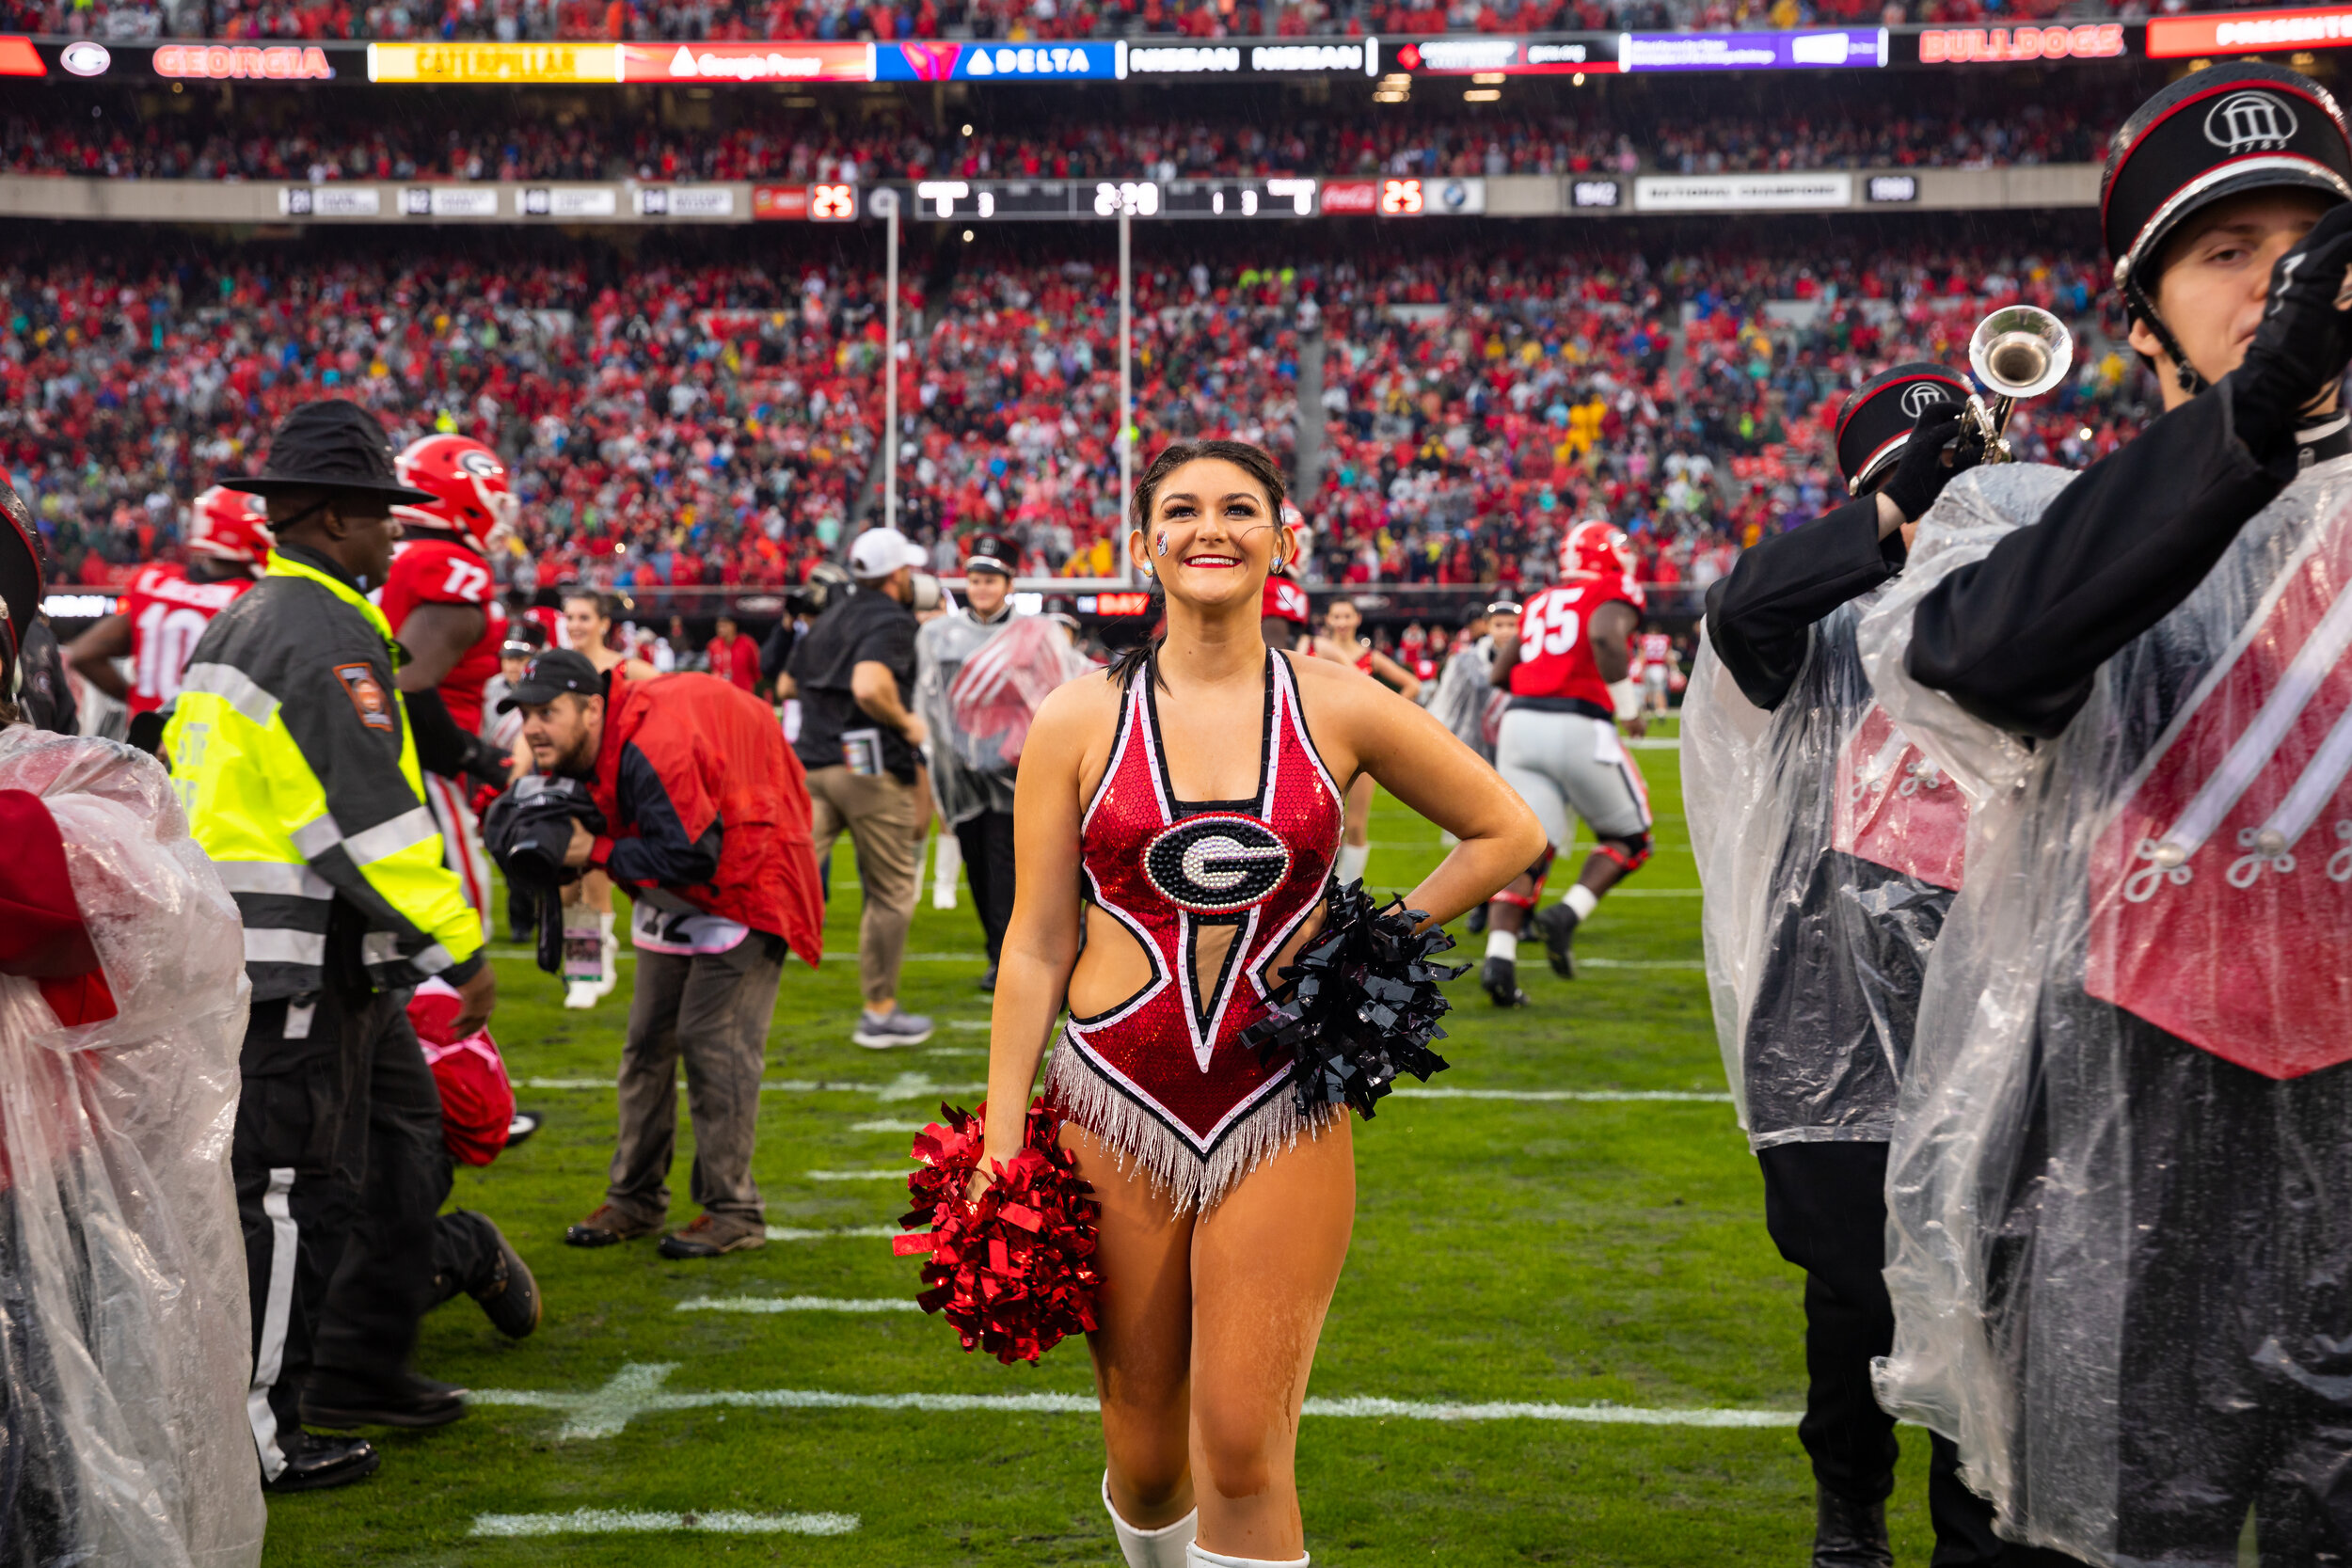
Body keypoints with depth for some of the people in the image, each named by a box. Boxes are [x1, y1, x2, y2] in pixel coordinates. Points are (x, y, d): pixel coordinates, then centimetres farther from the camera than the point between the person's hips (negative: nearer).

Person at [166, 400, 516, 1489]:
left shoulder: (236, 627, 17)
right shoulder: (328, 636, -16)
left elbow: (193, 786, 22)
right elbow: (370, 817, -21)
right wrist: (461, 949, -16)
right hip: (298, 971, -10)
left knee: (401, 1146, 18)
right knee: (294, 1195, -3)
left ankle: (357, 1370, 29)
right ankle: (254, 1436, 4)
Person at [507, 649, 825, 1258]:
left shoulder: (652, 747, -32)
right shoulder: (579, 751, -2)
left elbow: (691, 855, -32)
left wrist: (596, 853, -27)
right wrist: (558, 848, -11)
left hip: (744, 886, -10)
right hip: (678, 902, 10)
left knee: (714, 1043, -13)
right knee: (648, 1040, 10)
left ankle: (734, 1212, -5)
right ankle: (635, 1199, 20)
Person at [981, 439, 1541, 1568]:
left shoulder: (1339, 709, 1)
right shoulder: (1078, 722, 1)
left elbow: (1506, 833, 14)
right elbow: (1036, 947, 3)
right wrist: (1001, 1146, 0)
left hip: (1284, 1107, 0)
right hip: (1118, 1104, 1)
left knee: (1244, 1452, -7)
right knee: (1145, 1460, 8)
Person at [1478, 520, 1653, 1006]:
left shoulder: (1538, 602, 22)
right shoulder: (1615, 594, 5)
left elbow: (1499, 674, 21)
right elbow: (1603, 633, -18)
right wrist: (1617, 672, -1)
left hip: (1520, 724, 5)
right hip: (1578, 727, -5)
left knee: (1526, 848, 2)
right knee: (1628, 837, 15)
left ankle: (1499, 954, -16)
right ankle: (1567, 915, -6)